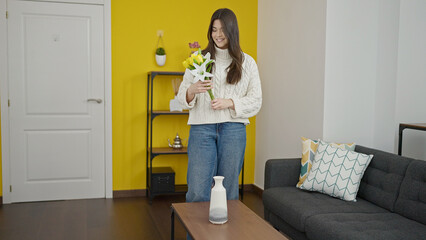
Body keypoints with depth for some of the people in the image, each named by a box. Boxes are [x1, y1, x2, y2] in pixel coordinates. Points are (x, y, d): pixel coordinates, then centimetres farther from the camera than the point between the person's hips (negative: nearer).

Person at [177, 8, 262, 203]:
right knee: (197, 190, -4)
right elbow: (182, 96, 8)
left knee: (229, 188, 8)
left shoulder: (247, 63, 7)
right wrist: (192, 90, -15)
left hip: (233, 129, 0)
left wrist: (229, 102, -12)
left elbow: (255, 101, 4)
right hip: (202, 128, 0)